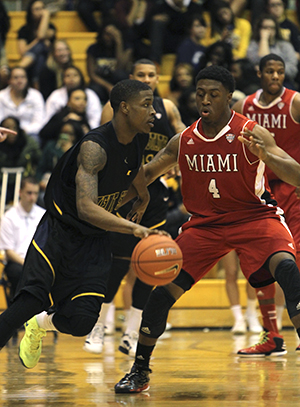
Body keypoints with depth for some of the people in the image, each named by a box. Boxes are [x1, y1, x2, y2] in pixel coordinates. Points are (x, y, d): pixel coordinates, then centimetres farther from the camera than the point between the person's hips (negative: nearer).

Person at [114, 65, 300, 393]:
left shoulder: (251, 133, -15)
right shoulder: (183, 141, -3)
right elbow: (146, 174, 11)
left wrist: (264, 154, -40)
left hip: (254, 217, -4)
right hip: (205, 223, 4)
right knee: (163, 290, -7)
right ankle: (139, 371, 11)